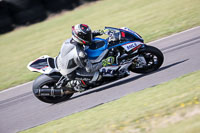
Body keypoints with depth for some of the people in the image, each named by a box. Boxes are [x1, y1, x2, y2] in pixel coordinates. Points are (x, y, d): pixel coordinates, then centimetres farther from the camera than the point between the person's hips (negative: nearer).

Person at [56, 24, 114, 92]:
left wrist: (95, 33, 1)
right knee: (97, 75, -13)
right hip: (71, 73, -8)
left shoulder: (70, 40, -13)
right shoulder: (78, 52, -36)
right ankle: (75, 83, 1)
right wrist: (104, 63, -25)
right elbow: (90, 69, -28)